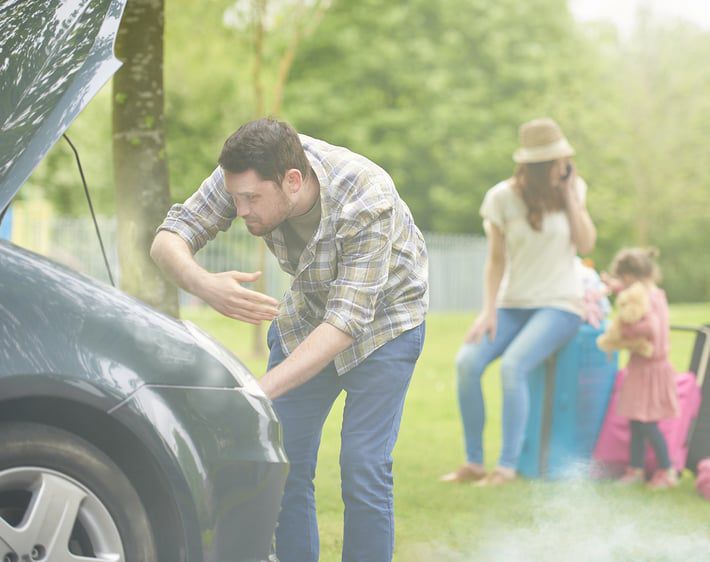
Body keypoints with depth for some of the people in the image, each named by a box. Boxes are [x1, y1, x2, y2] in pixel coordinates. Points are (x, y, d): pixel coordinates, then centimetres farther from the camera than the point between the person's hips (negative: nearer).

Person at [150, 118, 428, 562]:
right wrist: (205, 285, -47)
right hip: (307, 313, 5)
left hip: (382, 316, -4)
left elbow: (347, 320, -38)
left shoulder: (368, 201, -37)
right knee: (283, 463, -2)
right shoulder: (247, 176, -24)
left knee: (363, 469, -14)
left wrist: (261, 390, -47)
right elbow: (168, 240, -23)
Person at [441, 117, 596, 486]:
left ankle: (508, 467, -24)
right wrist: (489, 311, -9)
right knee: (467, 361, -24)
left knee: (513, 366, -30)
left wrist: (569, 195, -8)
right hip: (513, 304, 2)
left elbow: (586, 244, -6)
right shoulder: (503, 198, -2)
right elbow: (496, 260, 2)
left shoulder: (572, 188, 1)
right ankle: (473, 462, -15)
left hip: (559, 305, -2)